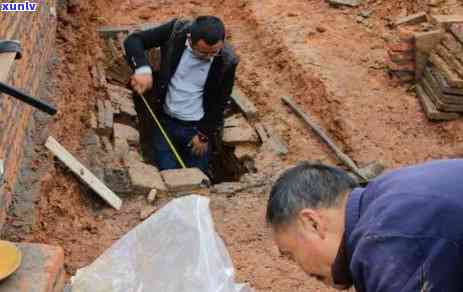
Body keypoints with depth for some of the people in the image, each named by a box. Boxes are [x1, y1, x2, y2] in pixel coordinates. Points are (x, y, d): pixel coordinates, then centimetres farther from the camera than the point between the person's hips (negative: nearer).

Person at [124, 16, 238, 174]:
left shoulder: (227, 60, -16)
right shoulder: (176, 31, -16)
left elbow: (220, 102, -5)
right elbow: (133, 40, -13)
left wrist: (205, 135, -2)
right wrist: (143, 69, -31)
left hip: (197, 127, 0)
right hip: (166, 122, 0)